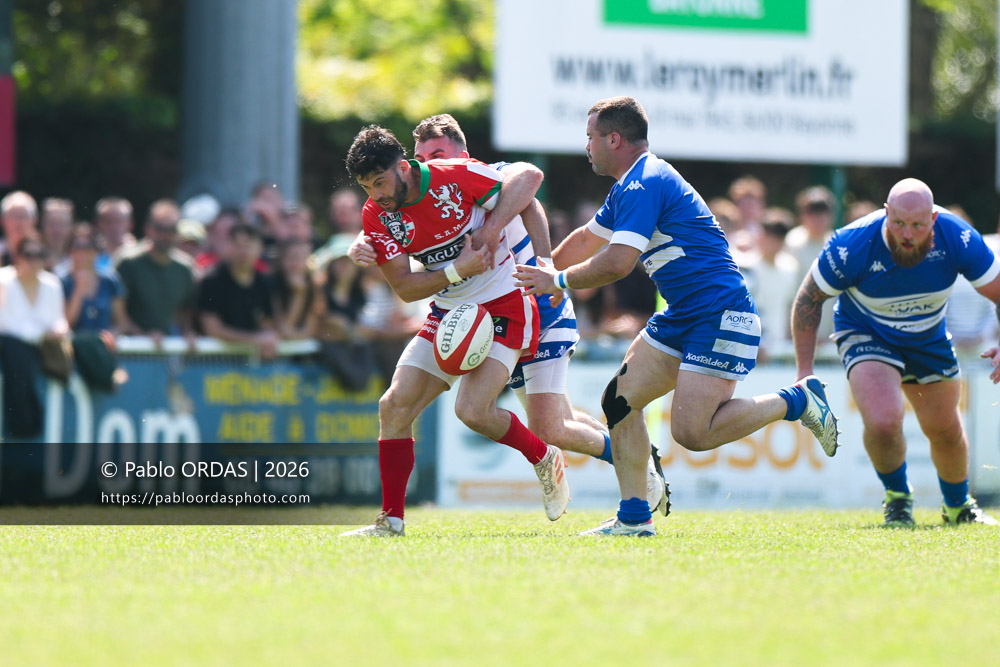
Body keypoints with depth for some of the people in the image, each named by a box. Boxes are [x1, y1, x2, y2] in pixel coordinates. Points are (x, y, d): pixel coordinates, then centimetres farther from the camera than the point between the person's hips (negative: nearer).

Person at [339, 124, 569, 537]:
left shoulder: (454, 178, -18)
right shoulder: (377, 216, -6)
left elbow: (529, 176, -12)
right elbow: (403, 287, -6)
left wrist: (492, 229, -21)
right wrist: (457, 271, -23)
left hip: (503, 305, -6)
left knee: (473, 410, -21)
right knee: (394, 406, -5)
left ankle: (545, 459, 7)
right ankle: (391, 520, 4)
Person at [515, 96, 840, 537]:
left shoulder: (645, 183, -16)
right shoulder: (633, 185, 17)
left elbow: (617, 263, -24)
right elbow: (586, 240, 33)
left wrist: (561, 281, -10)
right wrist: (541, 274, 36)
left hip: (720, 317, -11)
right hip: (681, 318, 11)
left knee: (691, 433, -17)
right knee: (619, 401, 4)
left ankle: (797, 401, -1)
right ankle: (634, 517, 7)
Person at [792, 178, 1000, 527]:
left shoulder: (958, 239, -27)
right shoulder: (851, 246, -32)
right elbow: (808, 299, -16)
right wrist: (805, 372, -15)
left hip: (929, 338, 3)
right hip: (865, 334, -3)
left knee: (945, 430, 14)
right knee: (883, 422, -26)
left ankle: (959, 505, 45)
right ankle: (897, 496, 5)